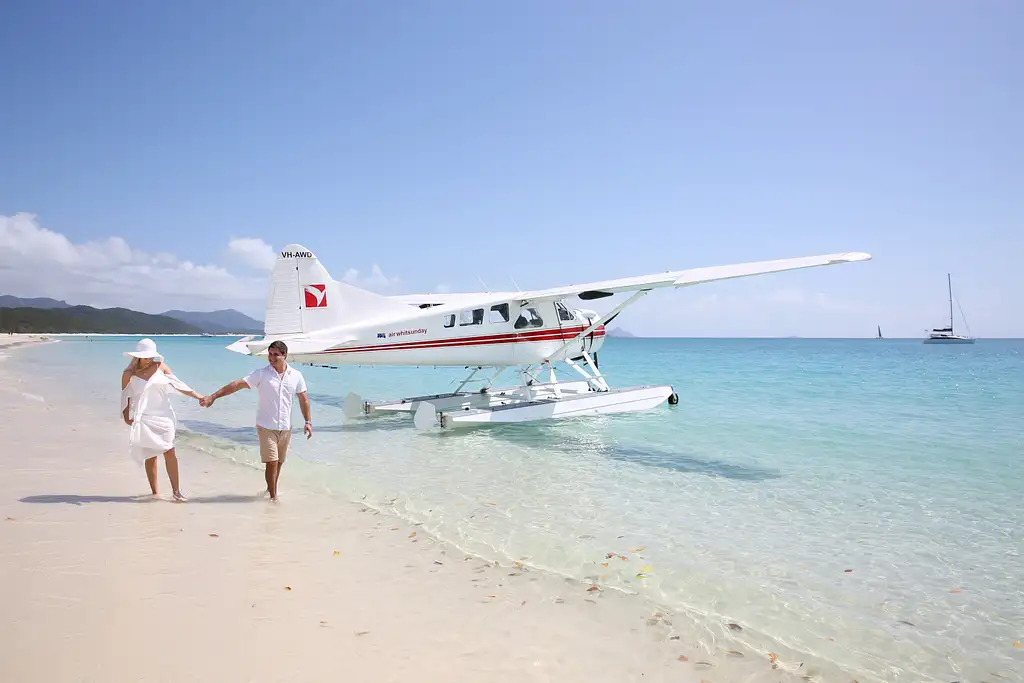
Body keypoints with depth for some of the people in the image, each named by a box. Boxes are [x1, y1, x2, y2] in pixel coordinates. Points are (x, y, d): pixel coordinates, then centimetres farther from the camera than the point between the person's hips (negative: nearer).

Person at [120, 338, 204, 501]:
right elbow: (125, 398, 4)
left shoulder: (160, 366, 3)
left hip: (163, 416, 1)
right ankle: (154, 492, 12)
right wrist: (126, 417, -8)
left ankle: (176, 490, 0)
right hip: (144, 419, -1)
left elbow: (178, 384, 5)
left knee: (170, 452, -5)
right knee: (150, 456, 2)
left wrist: (197, 396, 0)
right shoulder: (129, 374, 0)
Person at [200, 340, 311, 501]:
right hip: (266, 426, -3)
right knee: (272, 462, -7)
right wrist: (213, 396, -24)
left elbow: (303, 399, 8)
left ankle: (271, 488, 33)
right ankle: (273, 496, 5)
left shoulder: (296, 376, 1)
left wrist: (308, 422, 4)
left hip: (285, 427, 3)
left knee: (279, 462, 12)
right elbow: (237, 384, -16)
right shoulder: (261, 373, -8)